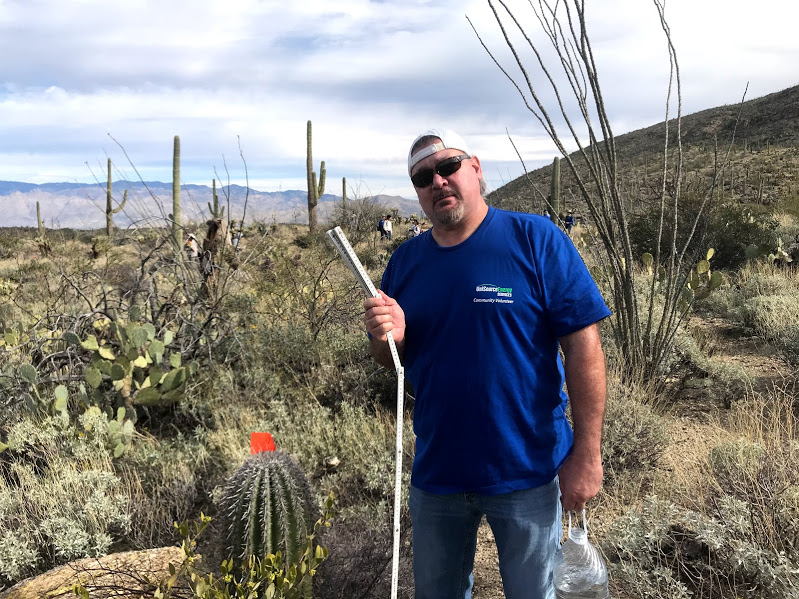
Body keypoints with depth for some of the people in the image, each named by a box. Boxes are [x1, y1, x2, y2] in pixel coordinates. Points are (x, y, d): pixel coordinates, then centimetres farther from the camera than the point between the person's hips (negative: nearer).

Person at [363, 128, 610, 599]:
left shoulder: (537, 241, -12)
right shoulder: (406, 260, 3)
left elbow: (584, 348, -14)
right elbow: (391, 362, 9)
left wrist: (587, 454, -17)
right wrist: (390, 336, -15)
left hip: (526, 471, -4)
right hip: (436, 471, 4)